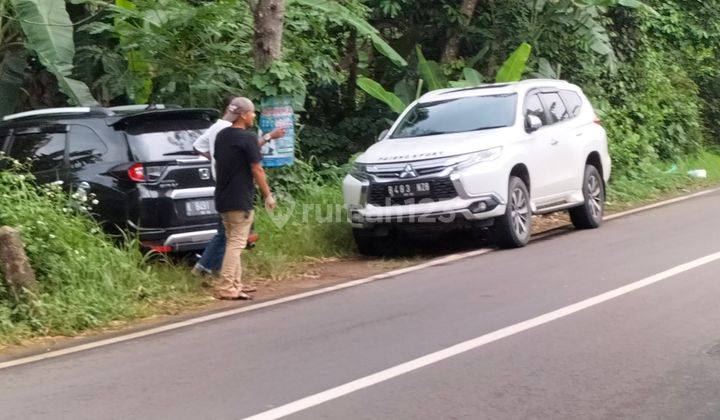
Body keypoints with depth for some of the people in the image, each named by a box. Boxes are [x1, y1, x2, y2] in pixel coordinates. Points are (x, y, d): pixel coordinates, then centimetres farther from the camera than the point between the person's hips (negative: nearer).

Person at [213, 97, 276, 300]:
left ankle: (235, 285, 18)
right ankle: (225, 288, -8)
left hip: (222, 198, 8)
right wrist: (268, 195, -6)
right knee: (236, 244, -5)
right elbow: (257, 170, -13)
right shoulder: (248, 137, -13)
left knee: (232, 242, 15)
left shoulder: (221, 135, 10)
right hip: (240, 200, -8)